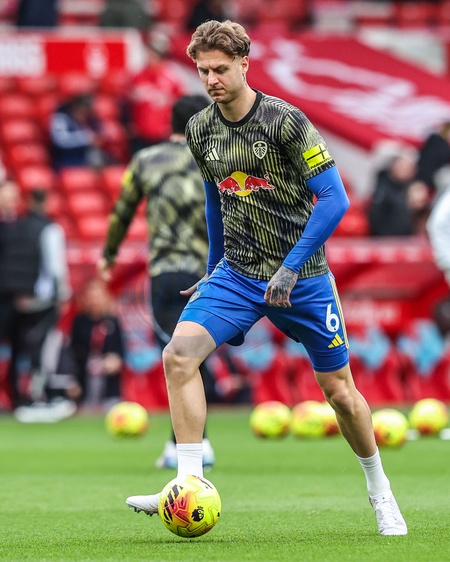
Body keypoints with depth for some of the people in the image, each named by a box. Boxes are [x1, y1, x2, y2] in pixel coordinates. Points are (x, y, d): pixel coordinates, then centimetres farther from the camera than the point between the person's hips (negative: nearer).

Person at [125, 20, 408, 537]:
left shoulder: (284, 121, -15)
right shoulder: (200, 131, 2)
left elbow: (334, 198, -15)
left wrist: (290, 269, -18)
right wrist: (214, 268, 23)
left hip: (302, 275, -4)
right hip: (236, 274, 4)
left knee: (338, 390, 5)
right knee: (178, 354, -20)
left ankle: (379, 492, 29)